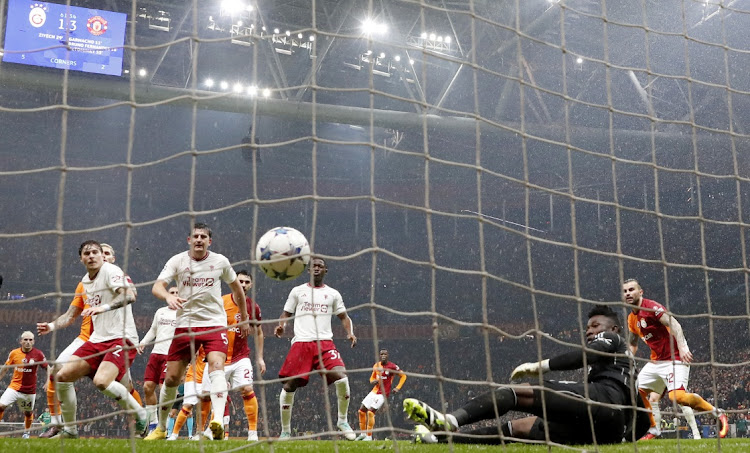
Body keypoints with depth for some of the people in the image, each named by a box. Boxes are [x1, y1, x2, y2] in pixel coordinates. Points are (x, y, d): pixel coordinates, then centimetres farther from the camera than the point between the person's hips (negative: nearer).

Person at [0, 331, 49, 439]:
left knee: (28, 413, 11)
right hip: (14, 387, 0)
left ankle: (26, 432, 36)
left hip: (30, 390, 0)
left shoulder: (38, 354, -8)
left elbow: (47, 368, -1)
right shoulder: (14, 353, -3)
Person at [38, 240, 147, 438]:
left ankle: (141, 416, -7)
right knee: (62, 376, -1)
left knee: (101, 381, -29)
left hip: (121, 338, -8)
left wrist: (103, 307, -41)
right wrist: (53, 326, 32)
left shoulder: (111, 271, -10)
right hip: (97, 339, 8)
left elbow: (129, 295, -28)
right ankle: (69, 429, 16)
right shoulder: (85, 281, 16)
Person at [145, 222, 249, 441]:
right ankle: (161, 428, 23)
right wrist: (168, 296, -34)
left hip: (215, 324, -1)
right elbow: (156, 287, -11)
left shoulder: (220, 261, 2)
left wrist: (244, 318, 20)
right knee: (171, 378, 3)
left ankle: (218, 422, -37)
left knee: (217, 366, -26)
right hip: (185, 324, 1)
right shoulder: (177, 261, 0)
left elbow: (236, 287, 17)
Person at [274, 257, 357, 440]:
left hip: (325, 343, 0)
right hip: (301, 343, 0)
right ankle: (285, 431, 15)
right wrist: (281, 326, -5)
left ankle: (342, 421, 1)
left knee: (341, 377, -21)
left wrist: (350, 333, -1)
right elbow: (286, 313, 17)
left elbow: (344, 316, 18)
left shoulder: (333, 294, 14)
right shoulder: (298, 291, 13)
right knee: (289, 385, -3)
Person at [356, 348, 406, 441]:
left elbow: (403, 376, -3)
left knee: (370, 412, -18)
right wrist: (373, 381, -4)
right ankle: (363, 433, 18)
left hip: (383, 393, -7)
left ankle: (369, 436, -7)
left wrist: (397, 388, -11)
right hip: (374, 391, 7)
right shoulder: (376, 365, 6)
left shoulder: (392, 367, -12)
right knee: (362, 411, 4)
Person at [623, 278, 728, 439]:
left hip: (675, 359, -9)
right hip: (656, 361, 9)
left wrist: (682, 348, -39)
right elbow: (632, 344, 24)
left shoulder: (651, 307, -14)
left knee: (677, 396, -25)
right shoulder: (631, 319, 13)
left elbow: (674, 324, -26)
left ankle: (717, 413, -5)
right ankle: (653, 429, 18)